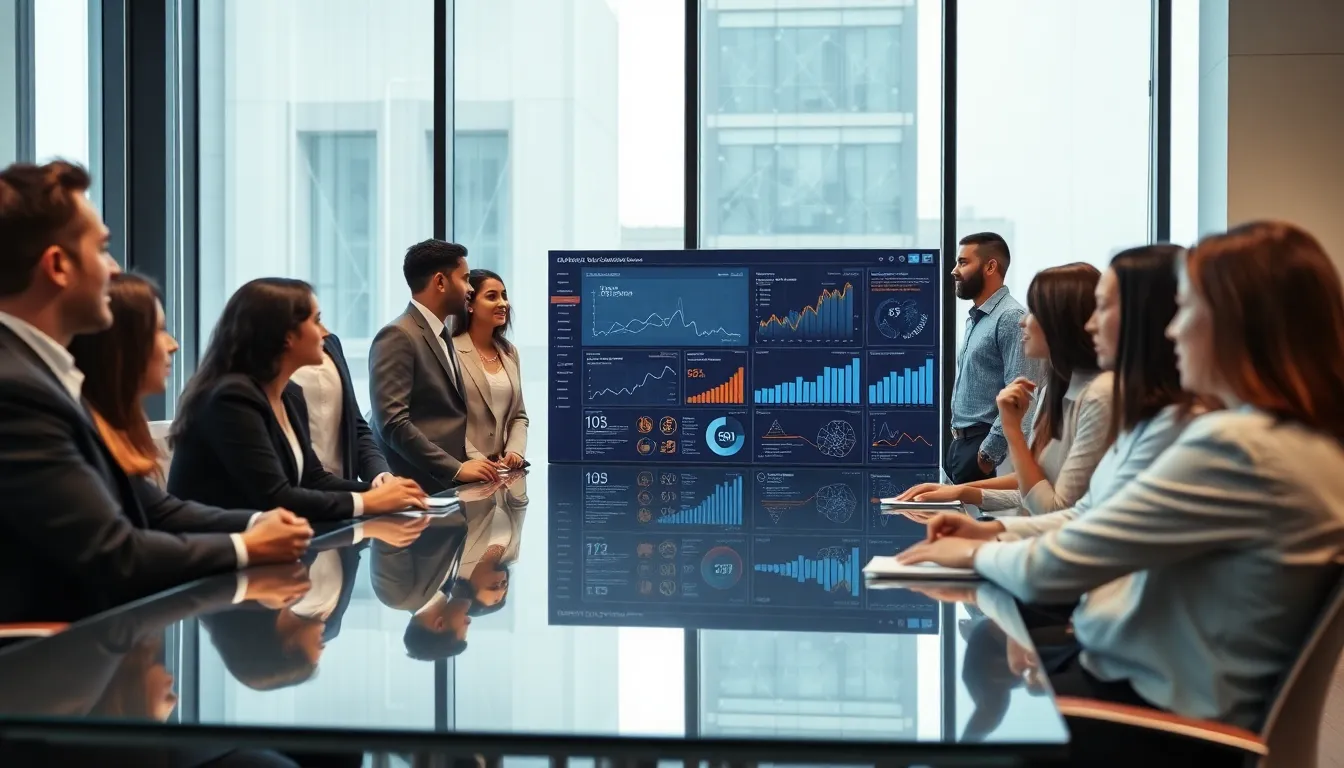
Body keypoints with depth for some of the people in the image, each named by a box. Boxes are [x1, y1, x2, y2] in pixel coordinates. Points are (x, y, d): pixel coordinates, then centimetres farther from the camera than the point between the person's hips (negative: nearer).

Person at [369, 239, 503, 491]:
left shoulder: (442, 335, 17)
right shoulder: (398, 336, -12)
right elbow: (392, 423, -20)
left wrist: (469, 462, 6)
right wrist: (456, 468, -20)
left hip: (447, 485, 8)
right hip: (416, 488, -8)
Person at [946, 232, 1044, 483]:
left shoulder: (1011, 318, -14)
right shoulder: (975, 319, 16)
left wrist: (989, 451, -20)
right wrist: (957, 437, 15)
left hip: (982, 446, -9)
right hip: (961, 443, 9)